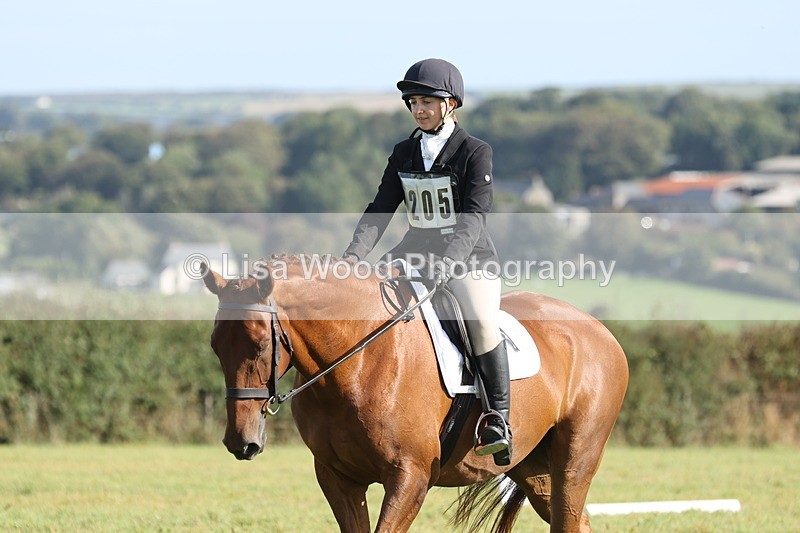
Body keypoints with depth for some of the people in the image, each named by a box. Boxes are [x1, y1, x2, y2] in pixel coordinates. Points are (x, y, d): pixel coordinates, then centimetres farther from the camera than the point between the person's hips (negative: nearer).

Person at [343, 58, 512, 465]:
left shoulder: (475, 153, -6)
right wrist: (354, 256, -13)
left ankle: (498, 418, -24)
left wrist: (449, 262, -34)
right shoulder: (404, 153, 10)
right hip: (415, 255, 6)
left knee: (481, 321, -31)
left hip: (468, 258, -6)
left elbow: (473, 217, -17)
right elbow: (380, 210, 5)